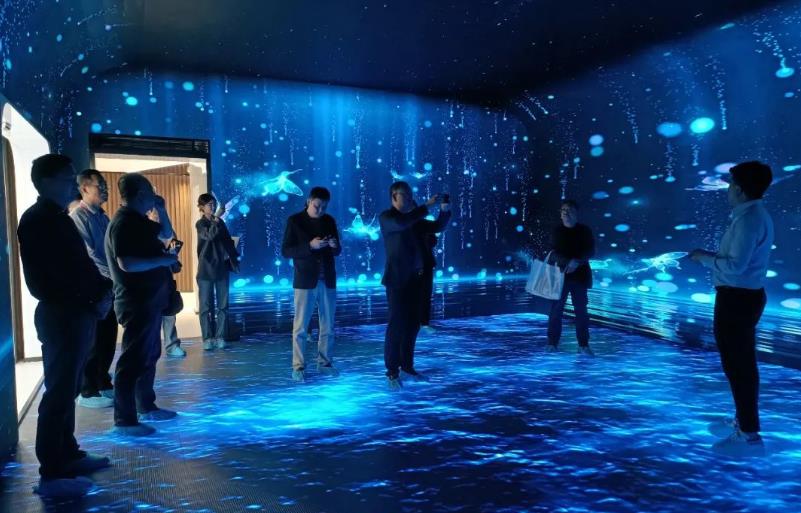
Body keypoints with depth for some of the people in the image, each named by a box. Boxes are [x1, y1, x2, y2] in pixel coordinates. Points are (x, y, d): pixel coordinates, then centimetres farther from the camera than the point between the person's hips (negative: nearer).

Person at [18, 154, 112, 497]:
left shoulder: (57, 218, 17)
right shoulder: (38, 220, -13)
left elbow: (79, 263, 17)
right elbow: (65, 270, -21)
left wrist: (102, 290, 2)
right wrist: (98, 296, -12)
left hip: (74, 313, 10)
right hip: (61, 316, -10)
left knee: (67, 389, 16)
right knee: (59, 393, -5)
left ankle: (68, 455, 28)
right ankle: (51, 475, 3)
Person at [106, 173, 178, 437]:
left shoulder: (138, 221, 13)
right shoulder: (124, 223, -19)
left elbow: (165, 233, 29)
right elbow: (127, 264, -29)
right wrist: (163, 260, -20)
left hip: (149, 300, 11)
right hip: (137, 303, -11)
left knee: (149, 356, 18)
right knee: (133, 360, -5)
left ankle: (146, 407, 30)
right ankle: (124, 420, 3)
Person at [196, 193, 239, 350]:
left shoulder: (220, 222, 11)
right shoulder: (200, 224, -4)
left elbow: (228, 242, 16)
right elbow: (210, 235, -24)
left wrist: (234, 259, 10)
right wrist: (216, 218, -32)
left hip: (222, 268, 5)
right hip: (206, 269, -5)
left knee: (222, 305, 4)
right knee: (206, 305, 0)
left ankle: (220, 337, 10)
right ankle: (208, 338, 6)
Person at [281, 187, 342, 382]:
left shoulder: (329, 221, 8)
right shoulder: (295, 220, -3)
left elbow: (337, 251, 12)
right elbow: (285, 251, -8)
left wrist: (334, 246, -12)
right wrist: (310, 245, -20)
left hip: (327, 281, 4)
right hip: (305, 281, -4)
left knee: (328, 326, 9)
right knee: (300, 327, -1)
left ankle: (324, 363, 20)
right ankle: (298, 366, 8)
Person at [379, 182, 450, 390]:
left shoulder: (414, 218, 14)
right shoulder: (386, 217, -6)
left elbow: (436, 227, 17)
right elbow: (400, 224, -27)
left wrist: (444, 211, -1)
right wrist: (426, 206, -24)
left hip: (416, 278, 7)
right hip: (398, 279, -7)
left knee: (412, 324, 11)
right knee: (397, 325, -4)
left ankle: (407, 367, 22)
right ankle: (392, 373, 3)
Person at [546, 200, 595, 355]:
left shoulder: (585, 230, 4)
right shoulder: (557, 231, 5)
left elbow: (590, 251, -3)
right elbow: (554, 252, -3)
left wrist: (576, 262, -21)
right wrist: (567, 263, -21)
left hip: (580, 275, 0)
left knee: (581, 310, 3)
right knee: (556, 309, -1)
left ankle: (583, 345, 9)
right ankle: (552, 343, 5)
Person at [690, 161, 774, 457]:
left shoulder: (749, 219, -19)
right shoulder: (753, 215, 14)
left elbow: (734, 266, -25)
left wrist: (705, 258, -11)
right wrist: (711, 256, 10)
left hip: (737, 299, -11)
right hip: (743, 296, 11)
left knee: (738, 364, -4)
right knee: (740, 361, 20)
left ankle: (749, 435, 4)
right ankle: (743, 421, 34)